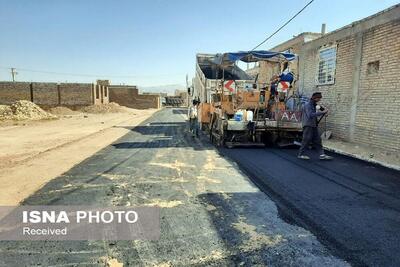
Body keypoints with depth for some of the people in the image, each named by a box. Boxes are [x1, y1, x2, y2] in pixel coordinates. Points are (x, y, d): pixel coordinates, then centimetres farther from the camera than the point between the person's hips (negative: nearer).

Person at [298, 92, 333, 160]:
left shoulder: (313, 105, 15)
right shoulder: (307, 105, -13)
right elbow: (310, 115, -27)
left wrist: (322, 111, 5)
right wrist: (321, 112, -28)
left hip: (314, 126, 9)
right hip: (308, 126, -9)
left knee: (317, 140, 6)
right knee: (306, 140, -3)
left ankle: (322, 155, 7)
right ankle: (300, 154, 8)